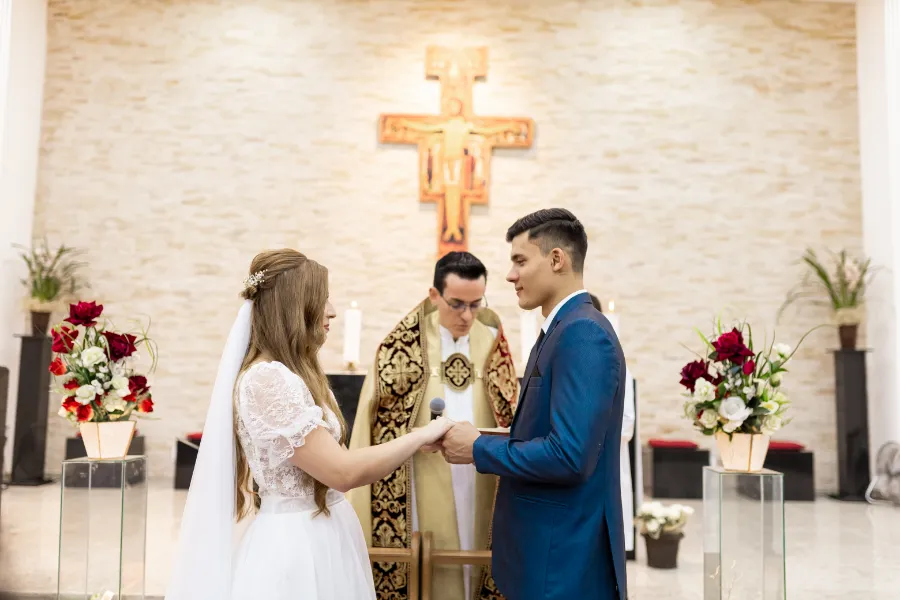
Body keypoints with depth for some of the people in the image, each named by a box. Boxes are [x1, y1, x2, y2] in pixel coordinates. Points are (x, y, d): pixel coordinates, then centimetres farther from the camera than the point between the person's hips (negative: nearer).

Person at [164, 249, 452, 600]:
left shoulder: (291, 375, 9)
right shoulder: (267, 379, -22)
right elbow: (342, 472, -23)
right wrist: (422, 435, -14)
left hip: (319, 537, 9)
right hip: (298, 545, -9)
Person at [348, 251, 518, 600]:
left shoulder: (492, 344, 4)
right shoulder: (403, 346, -6)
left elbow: (509, 419, 10)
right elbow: (377, 423, -2)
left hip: (480, 490, 3)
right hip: (425, 492, -3)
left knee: (476, 571, 10)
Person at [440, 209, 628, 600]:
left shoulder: (583, 334, -20)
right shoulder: (562, 329, 10)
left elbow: (570, 456, -27)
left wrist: (478, 448, -16)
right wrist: (483, 440, 2)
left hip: (565, 557, -9)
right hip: (548, 547, 9)